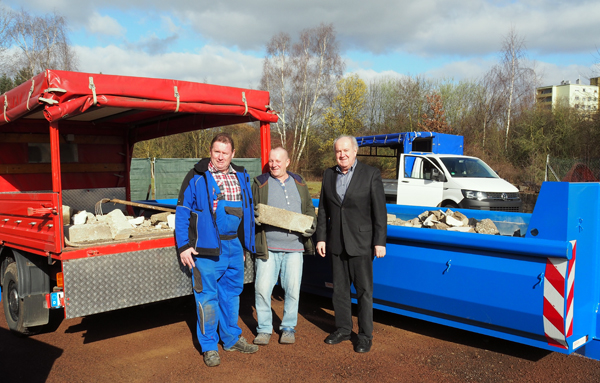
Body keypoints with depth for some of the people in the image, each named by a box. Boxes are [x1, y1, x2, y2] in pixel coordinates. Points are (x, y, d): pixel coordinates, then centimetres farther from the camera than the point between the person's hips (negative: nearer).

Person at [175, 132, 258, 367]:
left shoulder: (241, 176, 11)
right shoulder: (197, 177, -5)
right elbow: (182, 212, -5)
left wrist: (245, 244, 14)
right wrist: (184, 246, -10)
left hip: (234, 245, 5)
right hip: (207, 247, -5)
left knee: (232, 293, 16)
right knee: (207, 297, 2)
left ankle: (231, 339, 31)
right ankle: (209, 346, 17)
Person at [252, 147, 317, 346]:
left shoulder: (299, 183, 14)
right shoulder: (260, 183, 7)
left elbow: (309, 209, 20)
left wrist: (311, 225, 2)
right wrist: (254, 219, -13)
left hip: (294, 247, 2)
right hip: (267, 247, -1)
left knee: (293, 289, 6)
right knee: (262, 288, -1)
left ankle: (288, 328, 23)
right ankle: (264, 329, 17)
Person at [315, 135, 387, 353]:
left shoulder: (371, 174, -6)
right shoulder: (329, 175, 7)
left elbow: (379, 211, -8)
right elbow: (323, 210, 10)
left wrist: (380, 241, -11)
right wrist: (321, 238, 5)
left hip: (361, 243, -4)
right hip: (336, 243, 4)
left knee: (364, 290, 4)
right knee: (339, 289, 13)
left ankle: (365, 335, 17)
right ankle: (343, 329, 28)